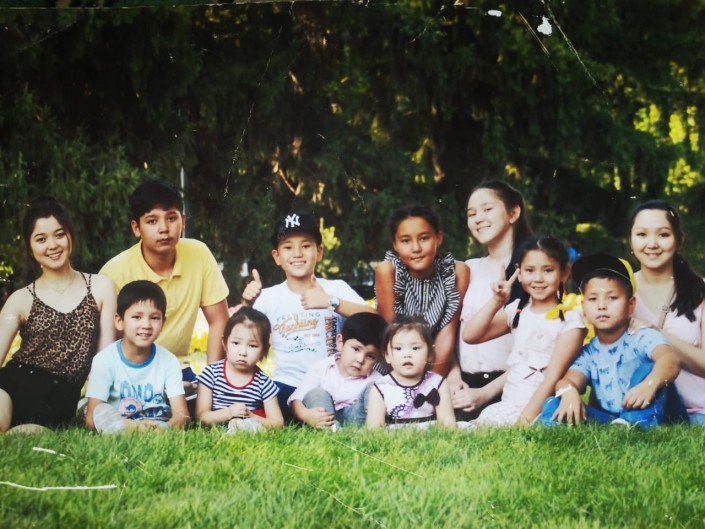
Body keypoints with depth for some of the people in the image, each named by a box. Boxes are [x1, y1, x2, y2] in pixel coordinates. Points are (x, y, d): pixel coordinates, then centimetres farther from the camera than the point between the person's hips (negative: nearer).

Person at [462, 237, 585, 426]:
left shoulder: (569, 320, -2)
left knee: (488, 419, -28)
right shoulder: (517, 311, 13)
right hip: (509, 403, 5)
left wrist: (528, 416, -19)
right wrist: (497, 302, -5)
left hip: (541, 407, -5)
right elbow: (470, 336, 6)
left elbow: (553, 377, -10)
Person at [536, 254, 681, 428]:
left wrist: (650, 384, -49)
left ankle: (640, 425, -43)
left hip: (642, 416, -4)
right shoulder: (589, 353, 13)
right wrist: (568, 391, -34)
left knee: (647, 366, -25)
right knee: (554, 404, -13)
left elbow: (670, 359, -24)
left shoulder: (644, 338, -3)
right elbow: (569, 379, -5)